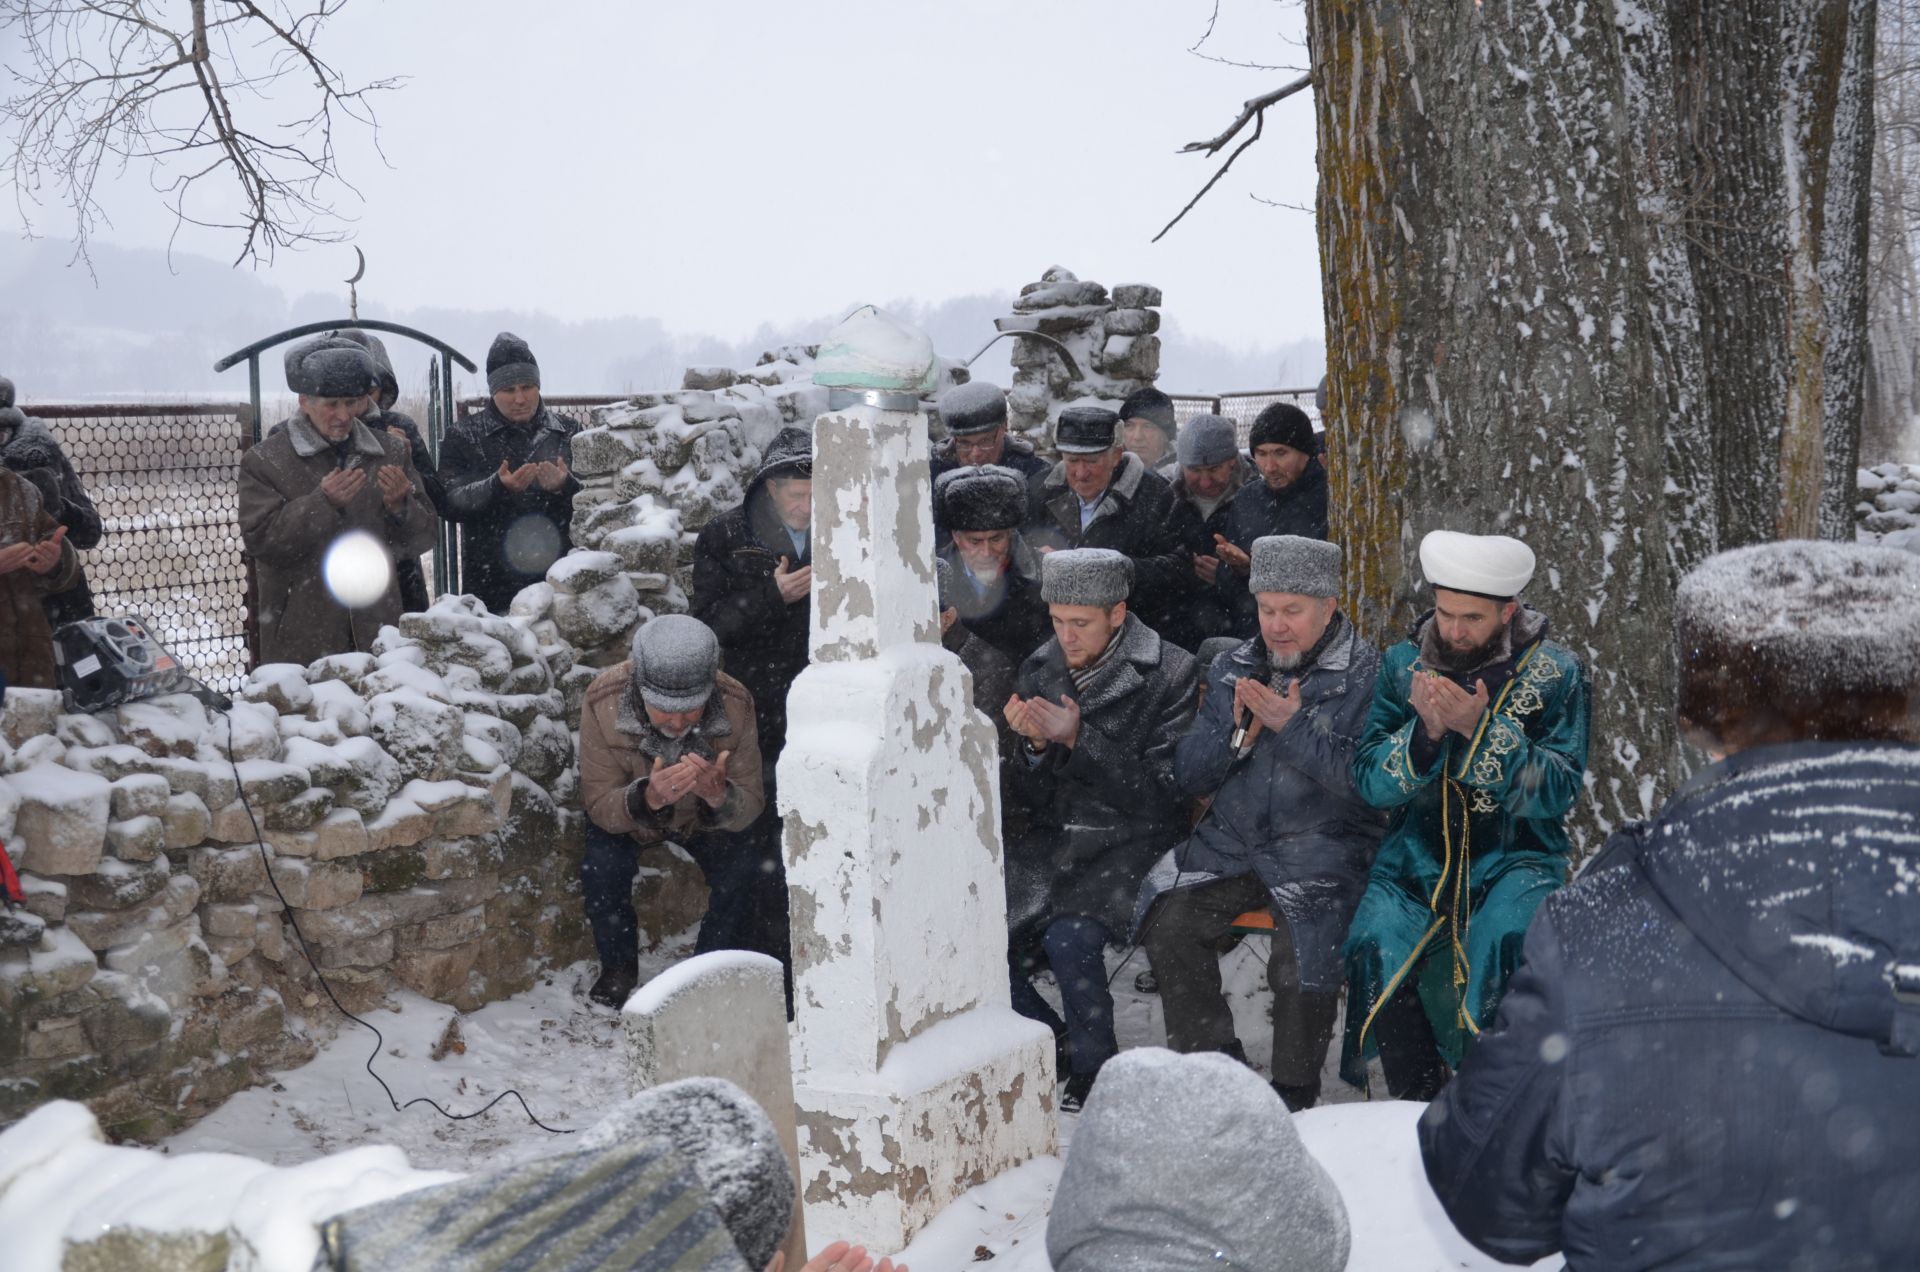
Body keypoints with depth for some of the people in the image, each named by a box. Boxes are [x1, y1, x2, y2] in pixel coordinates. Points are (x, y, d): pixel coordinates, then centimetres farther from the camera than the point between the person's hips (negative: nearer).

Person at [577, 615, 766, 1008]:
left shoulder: (735, 705, -31)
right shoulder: (603, 702, -34)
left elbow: (750, 806, -24)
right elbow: (599, 803, -27)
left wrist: (718, 794, -49)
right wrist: (648, 797, -50)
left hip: (707, 816, 1)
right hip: (626, 810, -1)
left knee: (744, 876, -22)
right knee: (602, 866, -27)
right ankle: (618, 968, 3)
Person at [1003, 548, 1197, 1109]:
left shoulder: (1170, 674, -8)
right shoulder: (1040, 670, 7)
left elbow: (1162, 795, -13)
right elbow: (1032, 799, 10)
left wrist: (1079, 738, -20)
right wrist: (1035, 745, -13)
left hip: (1132, 842, -5)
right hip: (1057, 839, 5)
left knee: (1069, 936, -30)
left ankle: (1094, 1072, -4)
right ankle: (1053, 1045, 7)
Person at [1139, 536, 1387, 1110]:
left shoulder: (1367, 675, -4)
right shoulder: (1232, 670, 13)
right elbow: (1189, 774, 10)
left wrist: (1291, 724, -20)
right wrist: (1239, 732, -7)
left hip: (1323, 849, -5)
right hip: (1233, 841, 5)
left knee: (1299, 956, -28)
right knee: (1168, 922, -17)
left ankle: (1293, 1096, -6)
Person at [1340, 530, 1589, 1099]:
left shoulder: (1556, 672, -3)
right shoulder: (1402, 663, 3)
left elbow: (1559, 790, -12)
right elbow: (1369, 781, -1)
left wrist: (1483, 729, -24)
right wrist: (1425, 731, -20)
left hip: (1518, 856, -2)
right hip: (1419, 856, 2)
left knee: (1504, 941, -32)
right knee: (1375, 944, -24)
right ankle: (1417, 1104, -3)